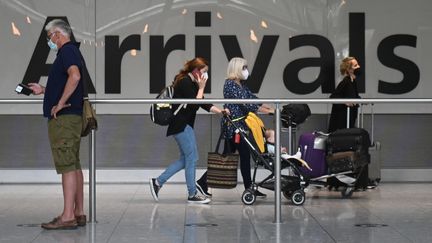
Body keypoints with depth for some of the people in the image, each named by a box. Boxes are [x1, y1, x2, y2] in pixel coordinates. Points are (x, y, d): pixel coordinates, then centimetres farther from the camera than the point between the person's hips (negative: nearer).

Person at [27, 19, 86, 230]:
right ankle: (78, 213, 14)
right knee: (74, 165, 10)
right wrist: (43, 90, 29)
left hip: (63, 117, -11)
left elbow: (74, 76, -28)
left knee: (67, 166, -12)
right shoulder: (72, 51, 22)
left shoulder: (67, 51, -10)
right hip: (72, 117, 11)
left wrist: (60, 104, -25)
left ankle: (67, 217, -13)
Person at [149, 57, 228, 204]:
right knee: (192, 158, -4)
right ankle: (192, 195, 3)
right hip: (181, 125, -10)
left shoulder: (191, 83, 14)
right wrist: (201, 88, -14)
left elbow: (204, 104, 15)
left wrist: (220, 111, 5)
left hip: (184, 125, 10)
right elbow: (195, 105, -20)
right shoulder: (185, 82, -16)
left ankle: (158, 182, 16)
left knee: (186, 159, 14)